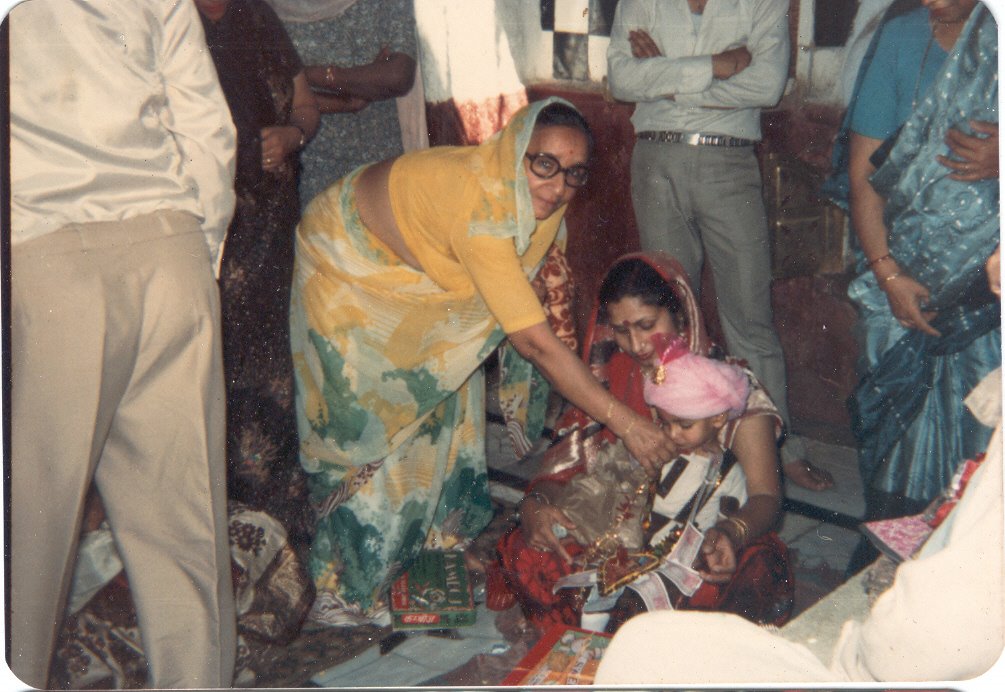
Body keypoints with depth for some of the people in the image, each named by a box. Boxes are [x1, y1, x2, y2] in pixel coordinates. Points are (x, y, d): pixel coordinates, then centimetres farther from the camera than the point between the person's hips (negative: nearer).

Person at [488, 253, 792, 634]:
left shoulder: (730, 384, -6)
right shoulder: (610, 379, 3)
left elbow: (766, 494, -13)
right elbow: (566, 464, 2)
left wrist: (731, 534, -36)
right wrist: (534, 505, -21)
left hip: (702, 547, -1)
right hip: (621, 531, 2)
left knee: (760, 566, -34)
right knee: (528, 556, -25)